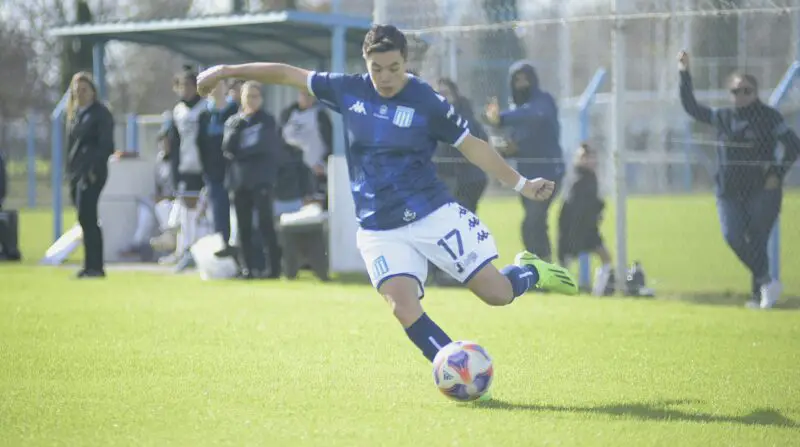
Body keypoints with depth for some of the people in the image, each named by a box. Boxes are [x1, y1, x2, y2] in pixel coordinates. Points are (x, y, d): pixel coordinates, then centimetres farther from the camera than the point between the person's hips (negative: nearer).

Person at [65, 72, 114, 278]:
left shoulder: (101, 113, -4)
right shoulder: (73, 114, 18)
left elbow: (106, 145, -11)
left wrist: (94, 169, -19)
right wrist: (69, 170, 12)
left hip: (92, 173, -8)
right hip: (76, 172, 8)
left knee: (86, 217, -13)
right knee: (87, 219, 8)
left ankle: (94, 266, -12)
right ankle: (94, 266, 11)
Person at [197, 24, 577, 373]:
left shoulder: (428, 103, -8)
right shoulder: (348, 90, 0)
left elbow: (472, 146, 1)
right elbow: (288, 74, 10)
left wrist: (521, 184, 0)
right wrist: (227, 70, 11)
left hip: (434, 214, -2)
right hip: (379, 230, 2)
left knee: (497, 292, -8)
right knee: (403, 307, -21)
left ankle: (532, 271, 27)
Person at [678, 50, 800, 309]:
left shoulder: (768, 116, -2)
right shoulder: (723, 117, 10)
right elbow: (691, 107, 14)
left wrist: (778, 175, -9)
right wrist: (684, 74, 6)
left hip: (762, 190, -4)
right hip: (730, 191, 4)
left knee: (756, 242, -4)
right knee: (733, 237, -13)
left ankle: (759, 294, 7)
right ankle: (765, 281, -1)